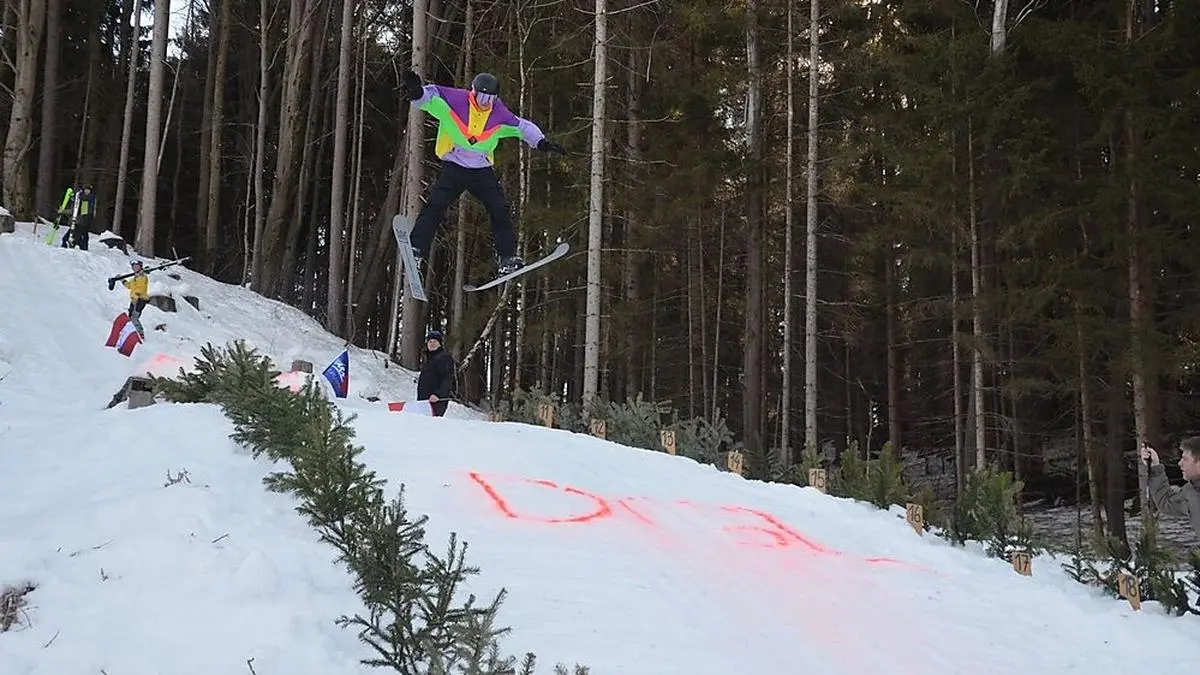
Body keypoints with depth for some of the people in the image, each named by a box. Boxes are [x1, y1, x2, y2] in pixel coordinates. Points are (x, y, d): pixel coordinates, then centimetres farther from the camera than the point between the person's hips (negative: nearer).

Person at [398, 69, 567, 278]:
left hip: (482, 170, 3)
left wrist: (542, 143, 5)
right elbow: (429, 96, -15)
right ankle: (417, 251, -17)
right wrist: (416, 91, -38)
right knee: (435, 206, -18)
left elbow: (523, 126, 14)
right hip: (454, 167, -3)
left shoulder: (499, 113, 1)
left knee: (500, 210, -6)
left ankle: (507, 257, 2)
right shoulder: (454, 100, -9)